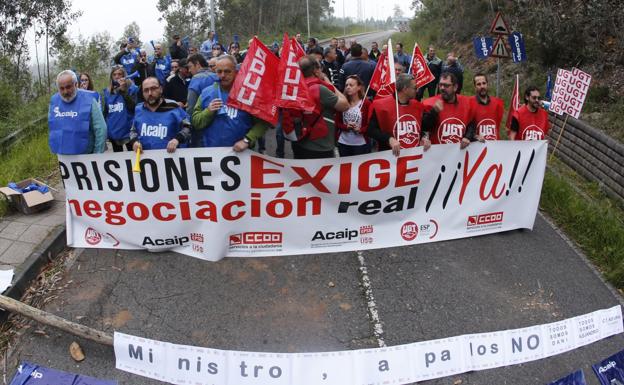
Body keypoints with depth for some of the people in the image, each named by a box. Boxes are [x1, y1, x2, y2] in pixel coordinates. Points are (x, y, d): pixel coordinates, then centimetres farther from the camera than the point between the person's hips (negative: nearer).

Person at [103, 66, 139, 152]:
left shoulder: (131, 88, -2)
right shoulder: (107, 92, 11)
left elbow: (133, 107, -17)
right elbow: (105, 112, 18)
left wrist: (124, 90, -21)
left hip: (128, 131, -5)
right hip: (113, 132, 5)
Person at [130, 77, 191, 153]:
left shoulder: (173, 107, 0)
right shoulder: (139, 109, 11)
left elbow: (187, 128, 4)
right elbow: (133, 130, 24)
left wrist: (177, 139, -14)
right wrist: (135, 141, 3)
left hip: (169, 155, -3)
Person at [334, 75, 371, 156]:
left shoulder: (366, 103, -5)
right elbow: (337, 122, 6)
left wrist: (360, 130, -22)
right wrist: (346, 127, -14)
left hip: (361, 144, -3)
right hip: (343, 143, 3)